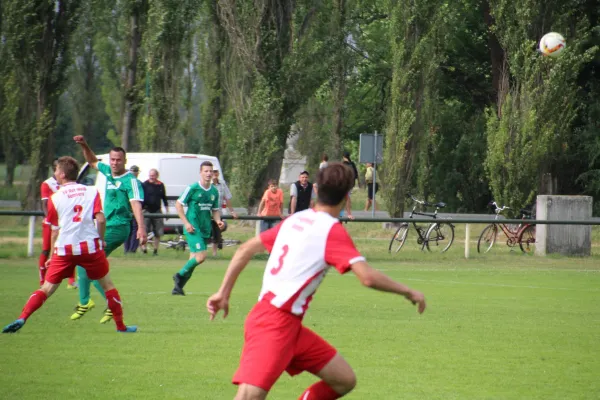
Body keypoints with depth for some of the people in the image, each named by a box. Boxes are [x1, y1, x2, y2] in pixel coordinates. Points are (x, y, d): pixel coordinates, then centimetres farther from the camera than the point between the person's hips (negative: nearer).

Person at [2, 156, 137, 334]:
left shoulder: (55, 197, 6)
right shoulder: (92, 191, 6)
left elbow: (55, 230, 9)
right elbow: (101, 219, -5)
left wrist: (52, 255, 19)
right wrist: (101, 239, 12)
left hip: (64, 248, 0)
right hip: (90, 245, 0)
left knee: (47, 288, 4)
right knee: (108, 285, 15)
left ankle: (21, 318, -12)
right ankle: (120, 325, 17)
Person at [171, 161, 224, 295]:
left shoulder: (214, 192, 9)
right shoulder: (192, 188, -9)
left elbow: (215, 210, 19)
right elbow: (178, 204, -4)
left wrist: (218, 221, -2)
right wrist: (186, 223, -12)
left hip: (205, 229, 6)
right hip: (193, 228, -6)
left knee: (194, 259, 6)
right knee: (201, 256, -18)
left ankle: (178, 287, 14)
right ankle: (180, 275, 0)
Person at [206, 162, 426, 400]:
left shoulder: (295, 220, 14)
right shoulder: (332, 230, -9)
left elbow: (245, 250, 16)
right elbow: (368, 277, -17)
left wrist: (224, 292, 19)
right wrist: (407, 292, -3)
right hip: (274, 324, -9)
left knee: (344, 380, 9)